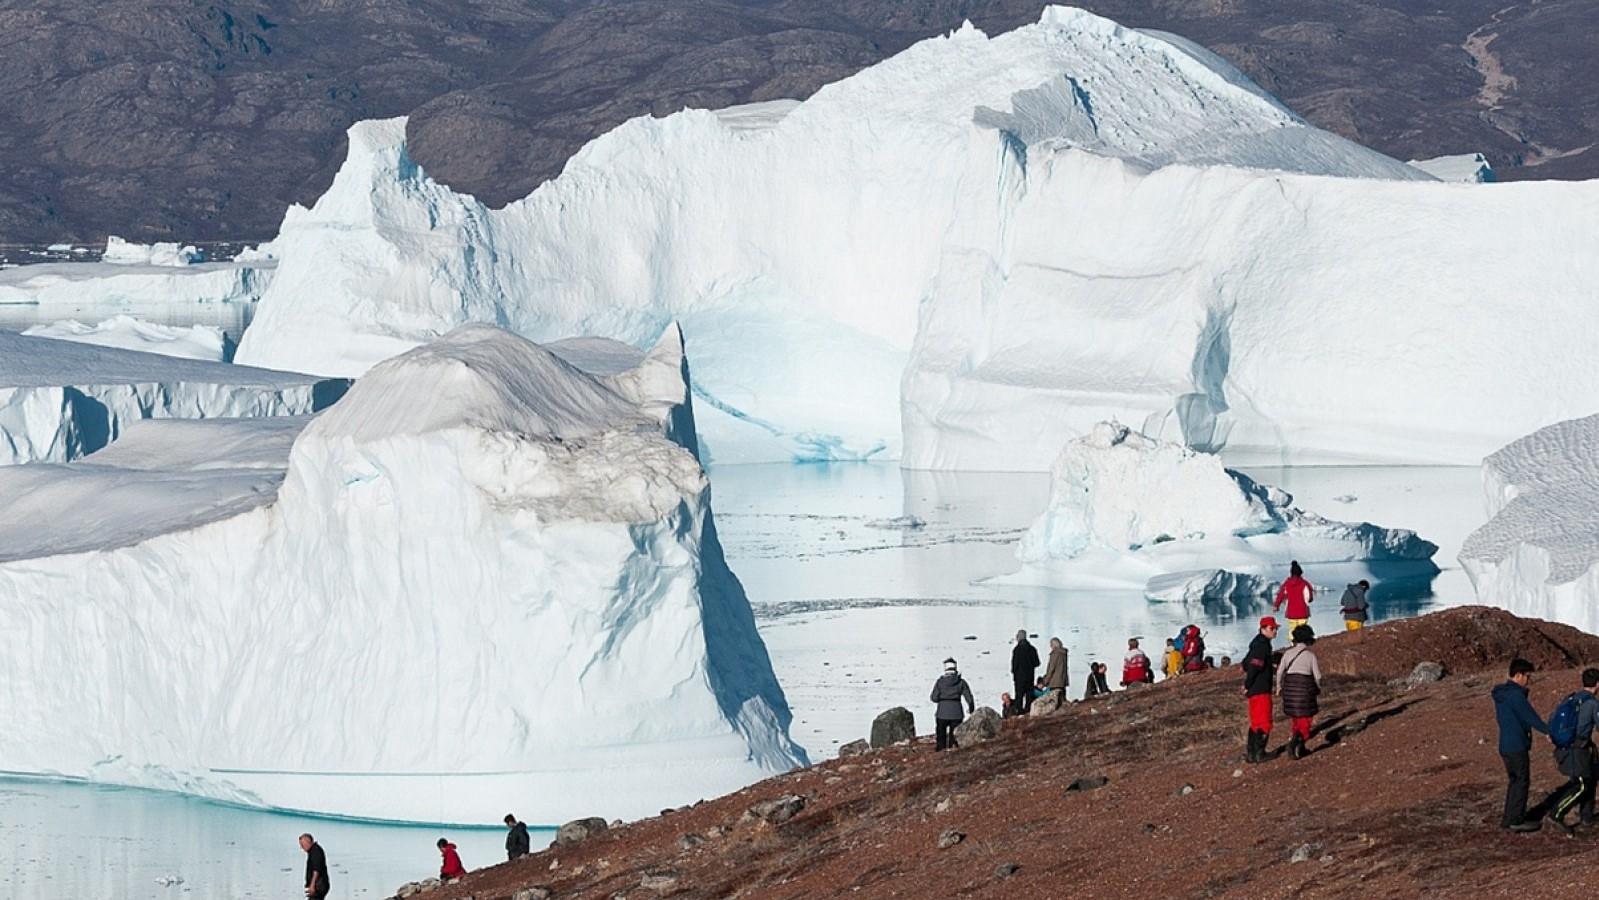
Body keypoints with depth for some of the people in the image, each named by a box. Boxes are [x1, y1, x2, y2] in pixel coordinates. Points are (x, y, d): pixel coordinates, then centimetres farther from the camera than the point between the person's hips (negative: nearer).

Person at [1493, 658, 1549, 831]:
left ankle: (1509, 818, 22)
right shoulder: (1516, 696, -20)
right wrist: (1548, 731, -6)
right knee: (1522, 781, 0)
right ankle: (1516, 820, 4)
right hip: (1517, 746, -9)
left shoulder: (1501, 695, 10)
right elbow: (1531, 717, -17)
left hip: (1505, 745, 9)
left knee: (1514, 781, 18)